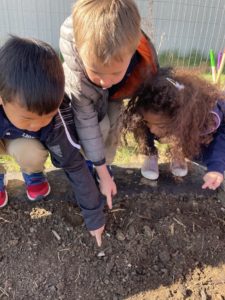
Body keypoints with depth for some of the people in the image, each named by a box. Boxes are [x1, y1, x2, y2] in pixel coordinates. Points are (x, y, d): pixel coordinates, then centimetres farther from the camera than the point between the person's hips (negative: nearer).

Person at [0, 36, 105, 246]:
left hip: (24, 141, 0)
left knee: (32, 155, -33)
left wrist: (94, 215, -20)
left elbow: (74, 165, -28)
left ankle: (31, 172, 3)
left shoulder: (56, 120, -36)